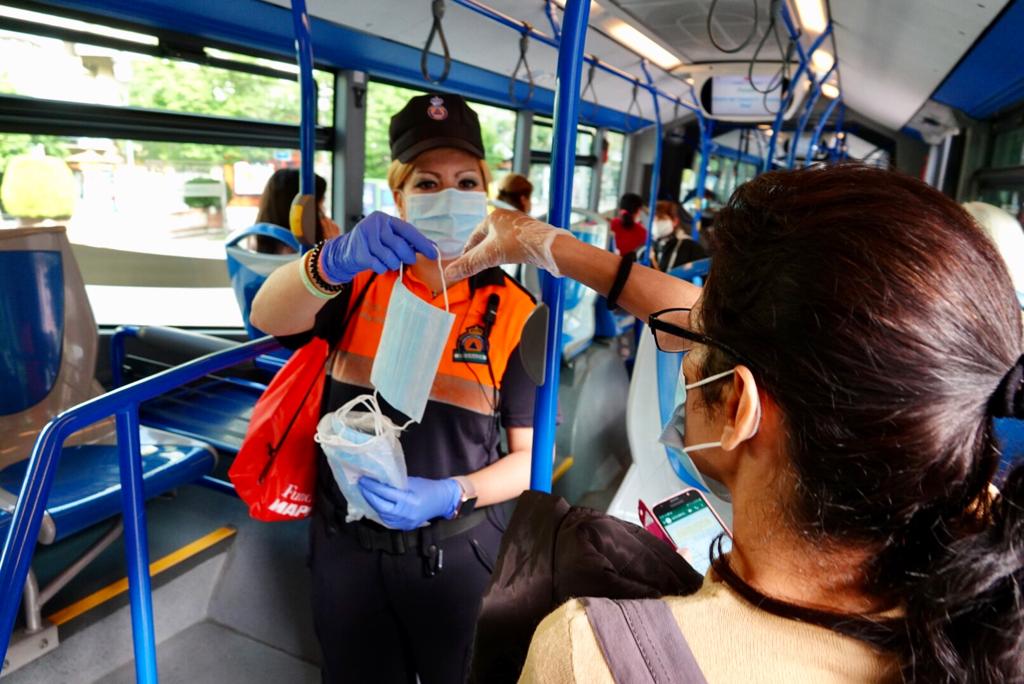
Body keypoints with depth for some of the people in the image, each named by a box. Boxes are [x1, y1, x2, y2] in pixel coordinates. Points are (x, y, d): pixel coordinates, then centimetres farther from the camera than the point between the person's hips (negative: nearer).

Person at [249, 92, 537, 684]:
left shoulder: (511, 311, -8)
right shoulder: (362, 281, -3)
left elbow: (529, 455, -6)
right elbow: (268, 319, -23)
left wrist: (451, 495, -24)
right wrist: (336, 259, -42)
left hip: (455, 554, -1)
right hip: (347, 545, 2)